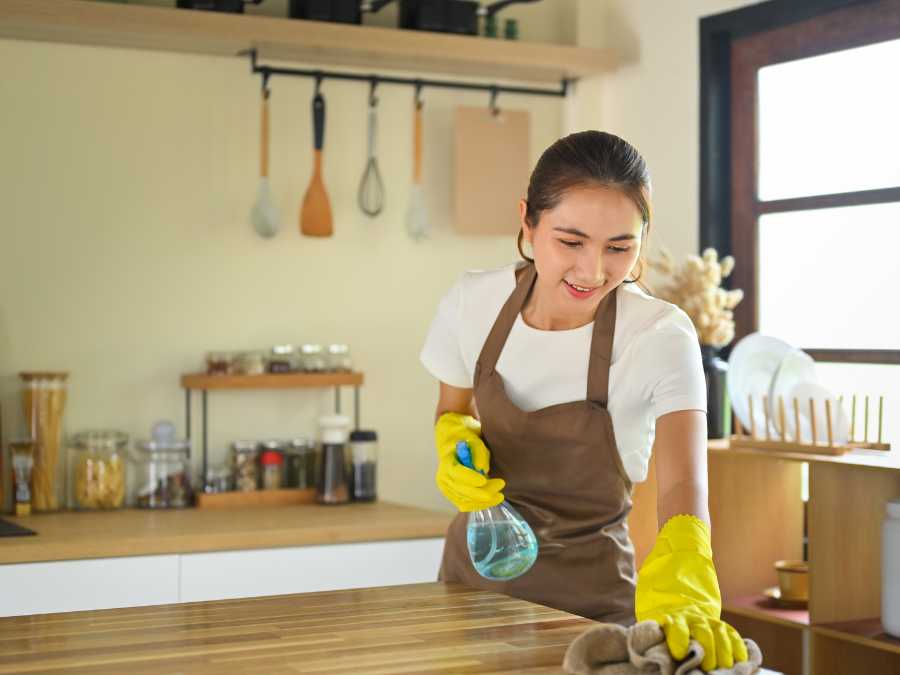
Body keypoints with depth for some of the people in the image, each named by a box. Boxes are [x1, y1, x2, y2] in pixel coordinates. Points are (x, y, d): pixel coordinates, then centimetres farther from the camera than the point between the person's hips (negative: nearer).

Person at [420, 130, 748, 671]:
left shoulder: (661, 337, -23)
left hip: (586, 591, -3)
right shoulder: (472, 302, -12)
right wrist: (457, 441, -16)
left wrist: (679, 600, -56)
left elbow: (682, 487, -37)